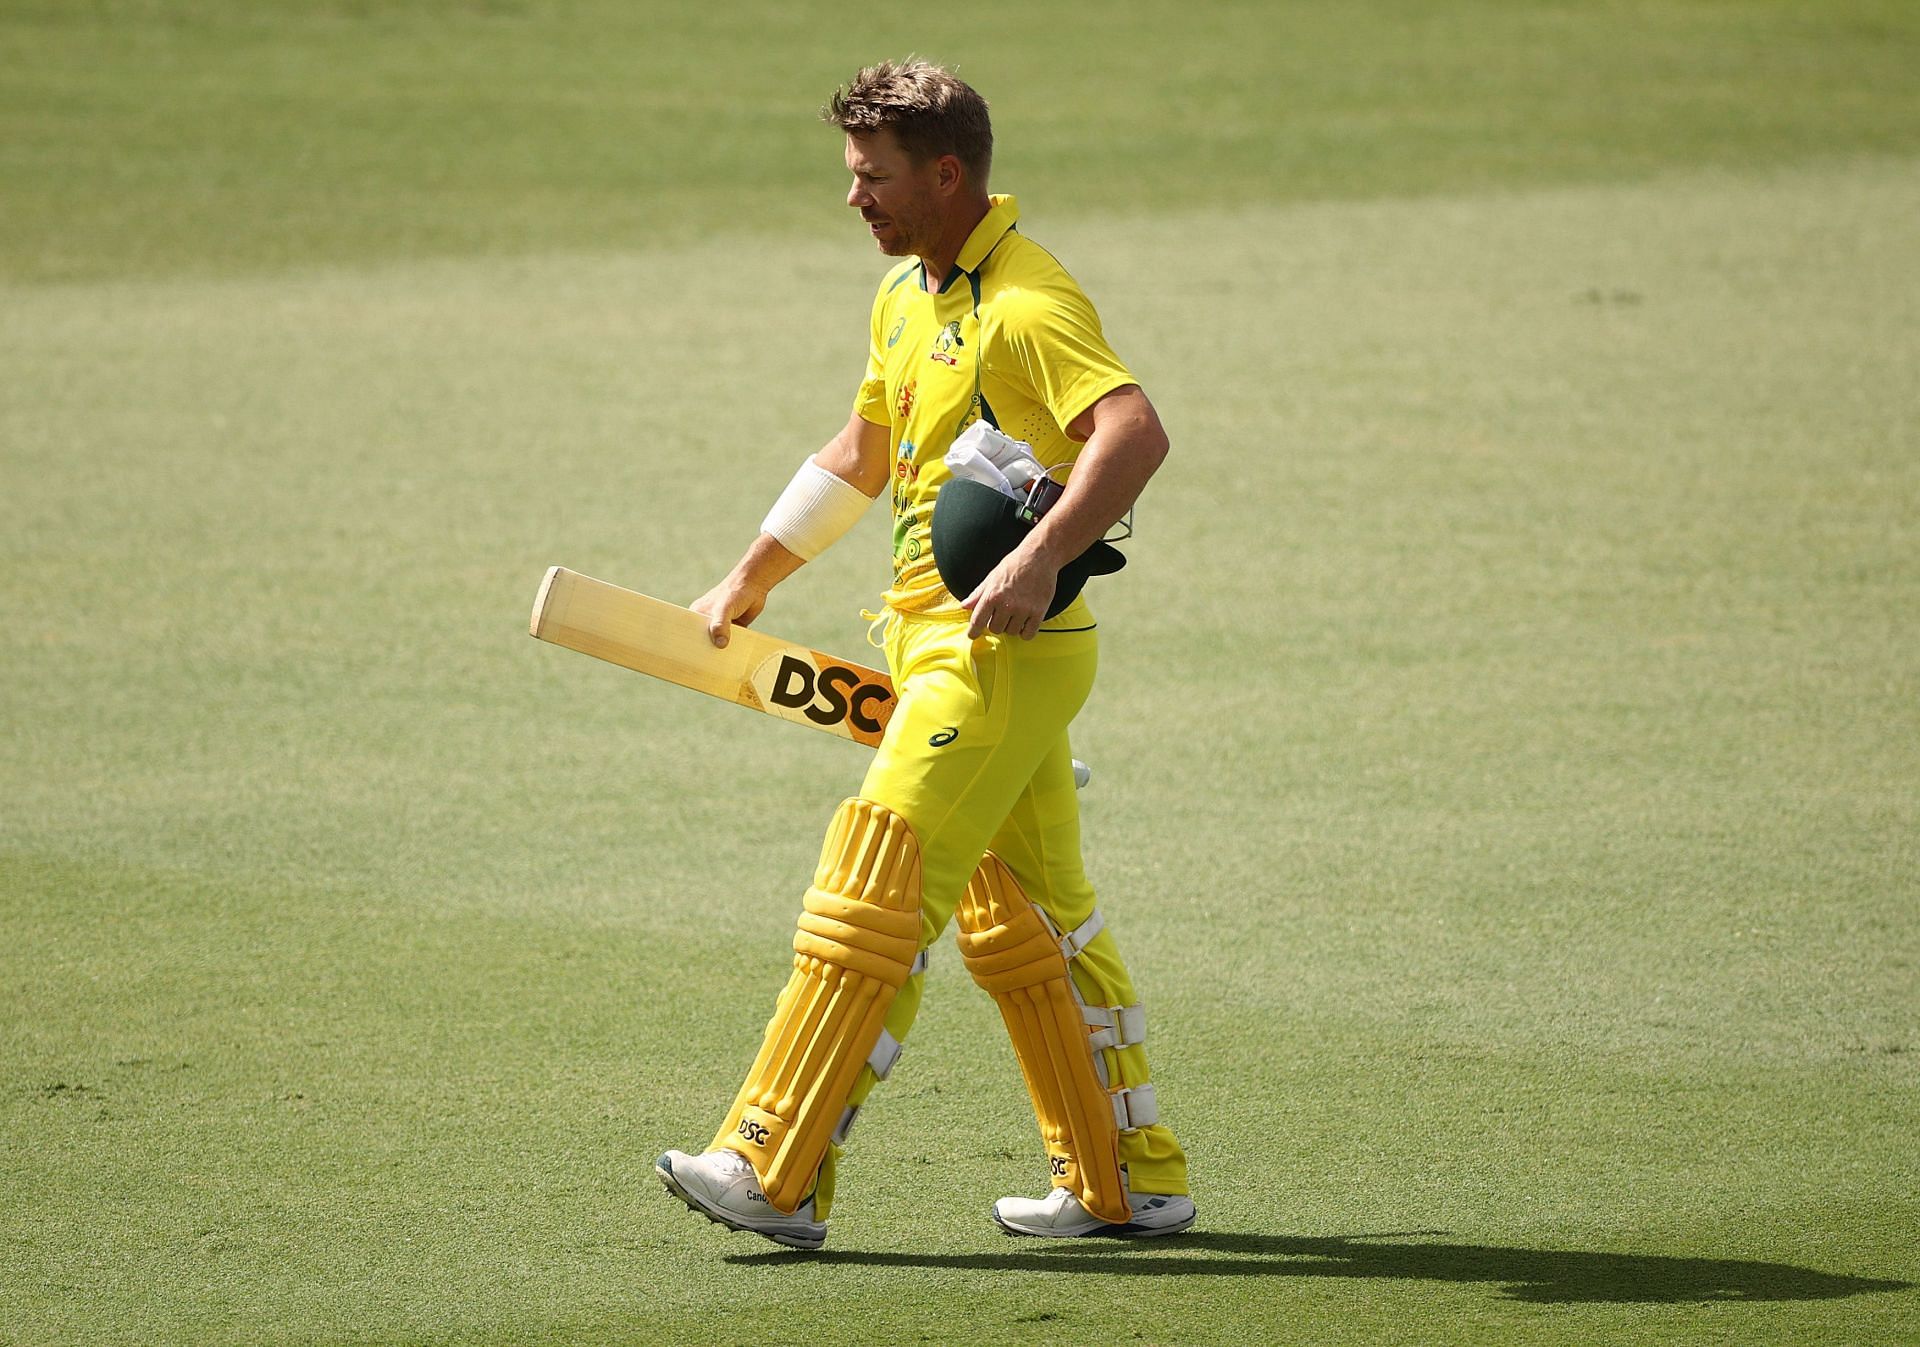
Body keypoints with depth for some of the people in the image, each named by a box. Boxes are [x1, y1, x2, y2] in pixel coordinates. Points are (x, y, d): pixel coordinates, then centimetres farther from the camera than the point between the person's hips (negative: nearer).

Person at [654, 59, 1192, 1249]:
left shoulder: (1029, 303, -17)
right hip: (941, 644, 10)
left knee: (874, 897, -12)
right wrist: (749, 584, 31)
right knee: (1030, 922, 14)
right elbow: (861, 454, 29)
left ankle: (775, 1174, -11)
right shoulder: (906, 298, 15)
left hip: (1008, 649, -10)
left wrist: (1037, 562, -38)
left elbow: (1137, 434, -31)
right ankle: (1130, 1181, 21)